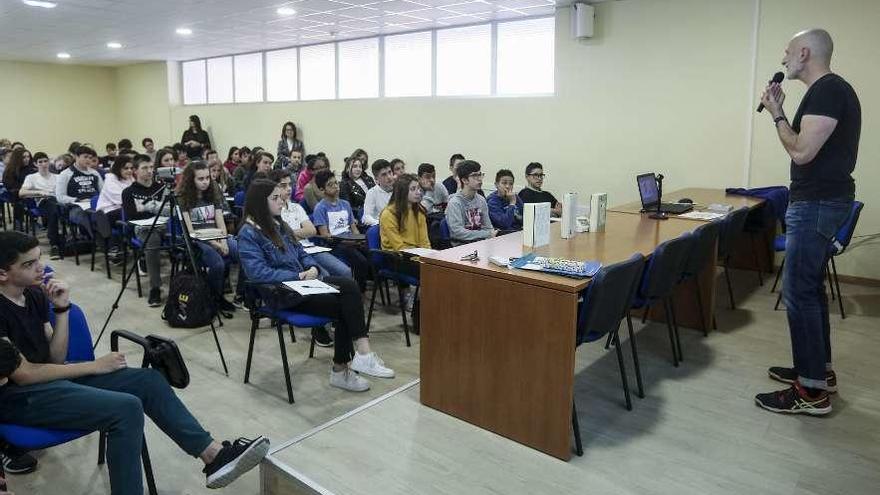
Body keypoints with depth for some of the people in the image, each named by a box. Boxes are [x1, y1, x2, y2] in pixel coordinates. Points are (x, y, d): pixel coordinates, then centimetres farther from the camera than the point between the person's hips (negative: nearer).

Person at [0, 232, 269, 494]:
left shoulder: (35, 293, 6)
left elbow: (56, 359, 4)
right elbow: (23, 375, -17)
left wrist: (62, 308, -8)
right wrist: (95, 366, -11)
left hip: (49, 377, 8)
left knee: (149, 380, -6)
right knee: (126, 409, -27)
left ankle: (215, 455, -11)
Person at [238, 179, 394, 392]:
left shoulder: (278, 225, 19)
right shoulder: (249, 233, -6)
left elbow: (301, 253, 21)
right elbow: (257, 272, -18)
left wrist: (312, 268, -2)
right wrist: (298, 276, -18)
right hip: (281, 293, -7)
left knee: (349, 286, -21)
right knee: (344, 306, -22)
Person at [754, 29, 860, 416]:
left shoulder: (827, 91, -16)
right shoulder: (831, 89, 16)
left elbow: (801, 152, -22)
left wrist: (776, 113, -10)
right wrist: (780, 113, 11)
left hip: (817, 204, -11)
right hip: (821, 200, 11)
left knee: (799, 293, -8)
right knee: (811, 288, 16)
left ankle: (812, 392, -2)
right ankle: (819, 370, 27)